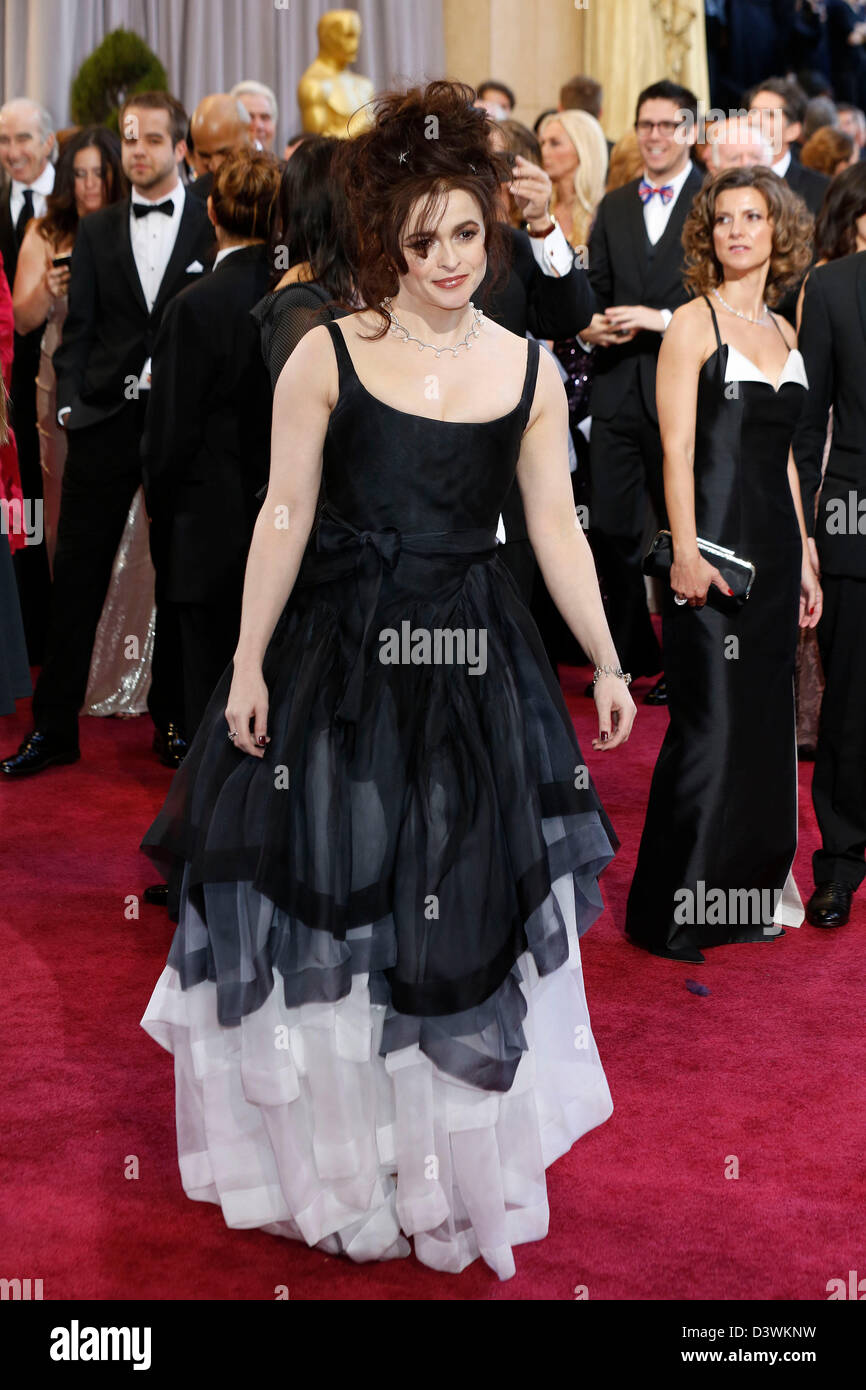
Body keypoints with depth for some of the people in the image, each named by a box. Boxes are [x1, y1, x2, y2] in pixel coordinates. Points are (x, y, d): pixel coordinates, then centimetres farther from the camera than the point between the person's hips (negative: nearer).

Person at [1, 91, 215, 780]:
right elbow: (79, 329, 8)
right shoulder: (96, 231, 11)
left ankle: (173, 719, 21)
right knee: (77, 573, 1)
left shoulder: (214, 227, 2)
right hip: (105, 419, 2)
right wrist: (70, 402, -4)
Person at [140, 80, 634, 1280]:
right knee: (325, 901, 9)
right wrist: (249, 665, -6)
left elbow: (555, 528, 5)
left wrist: (607, 661, 3)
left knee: (469, 918, 10)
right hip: (339, 655, -1)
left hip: (476, 662, 2)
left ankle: (454, 1157, 31)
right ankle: (333, 1150, 31)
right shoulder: (327, 357, -5)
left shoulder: (529, 369, 2)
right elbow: (284, 518, -3)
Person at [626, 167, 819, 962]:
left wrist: (803, 560, 16)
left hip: (775, 545, 7)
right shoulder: (694, 323, -4)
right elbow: (676, 448, -11)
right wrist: (687, 552, -19)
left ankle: (748, 889, 22)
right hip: (713, 540, -7)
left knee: (767, 719, 10)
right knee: (711, 723, -5)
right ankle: (676, 910, 5)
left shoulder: (783, 333, 15)